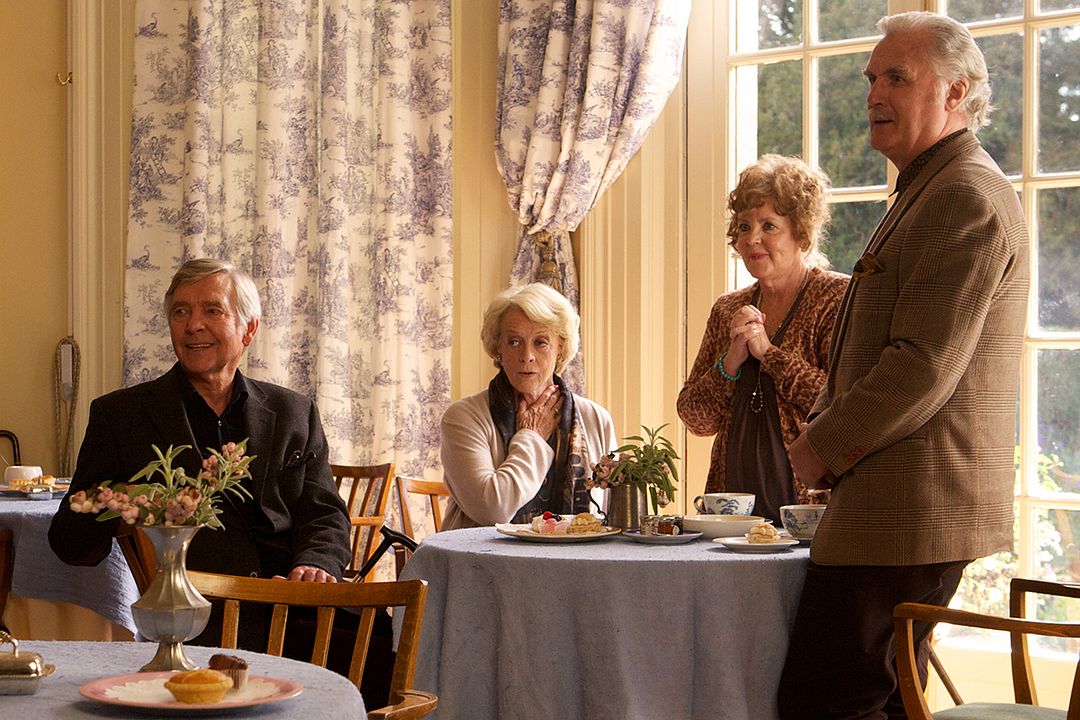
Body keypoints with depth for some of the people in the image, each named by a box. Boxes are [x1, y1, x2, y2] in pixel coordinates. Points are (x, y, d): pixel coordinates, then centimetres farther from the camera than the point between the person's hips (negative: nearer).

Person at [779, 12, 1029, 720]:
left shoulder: (966, 198, -15)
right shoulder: (929, 193, 21)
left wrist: (824, 448, -12)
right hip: (909, 508, 11)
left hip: (914, 505, -11)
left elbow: (925, 366, -22)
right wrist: (824, 425, 12)